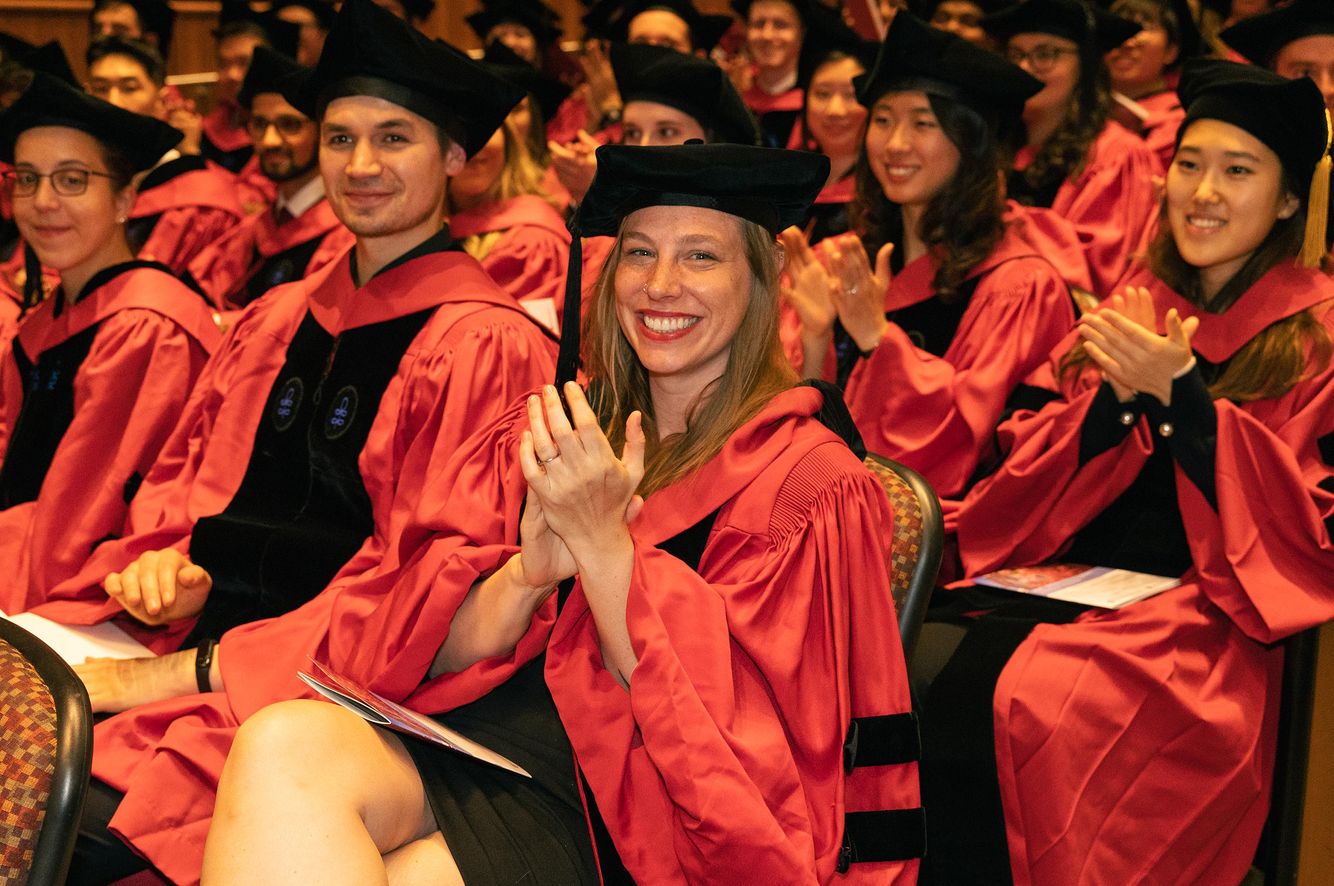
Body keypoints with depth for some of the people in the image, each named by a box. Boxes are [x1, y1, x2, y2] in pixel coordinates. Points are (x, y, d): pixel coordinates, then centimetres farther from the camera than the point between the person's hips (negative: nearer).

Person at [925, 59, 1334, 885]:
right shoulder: (1128, 312, 16)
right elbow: (1033, 490, 11)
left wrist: (1181, 396, -14)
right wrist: (1113, 396, -8)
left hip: (1206, 617, -4)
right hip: (1068, 586, 5)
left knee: (1003, 700, -32)